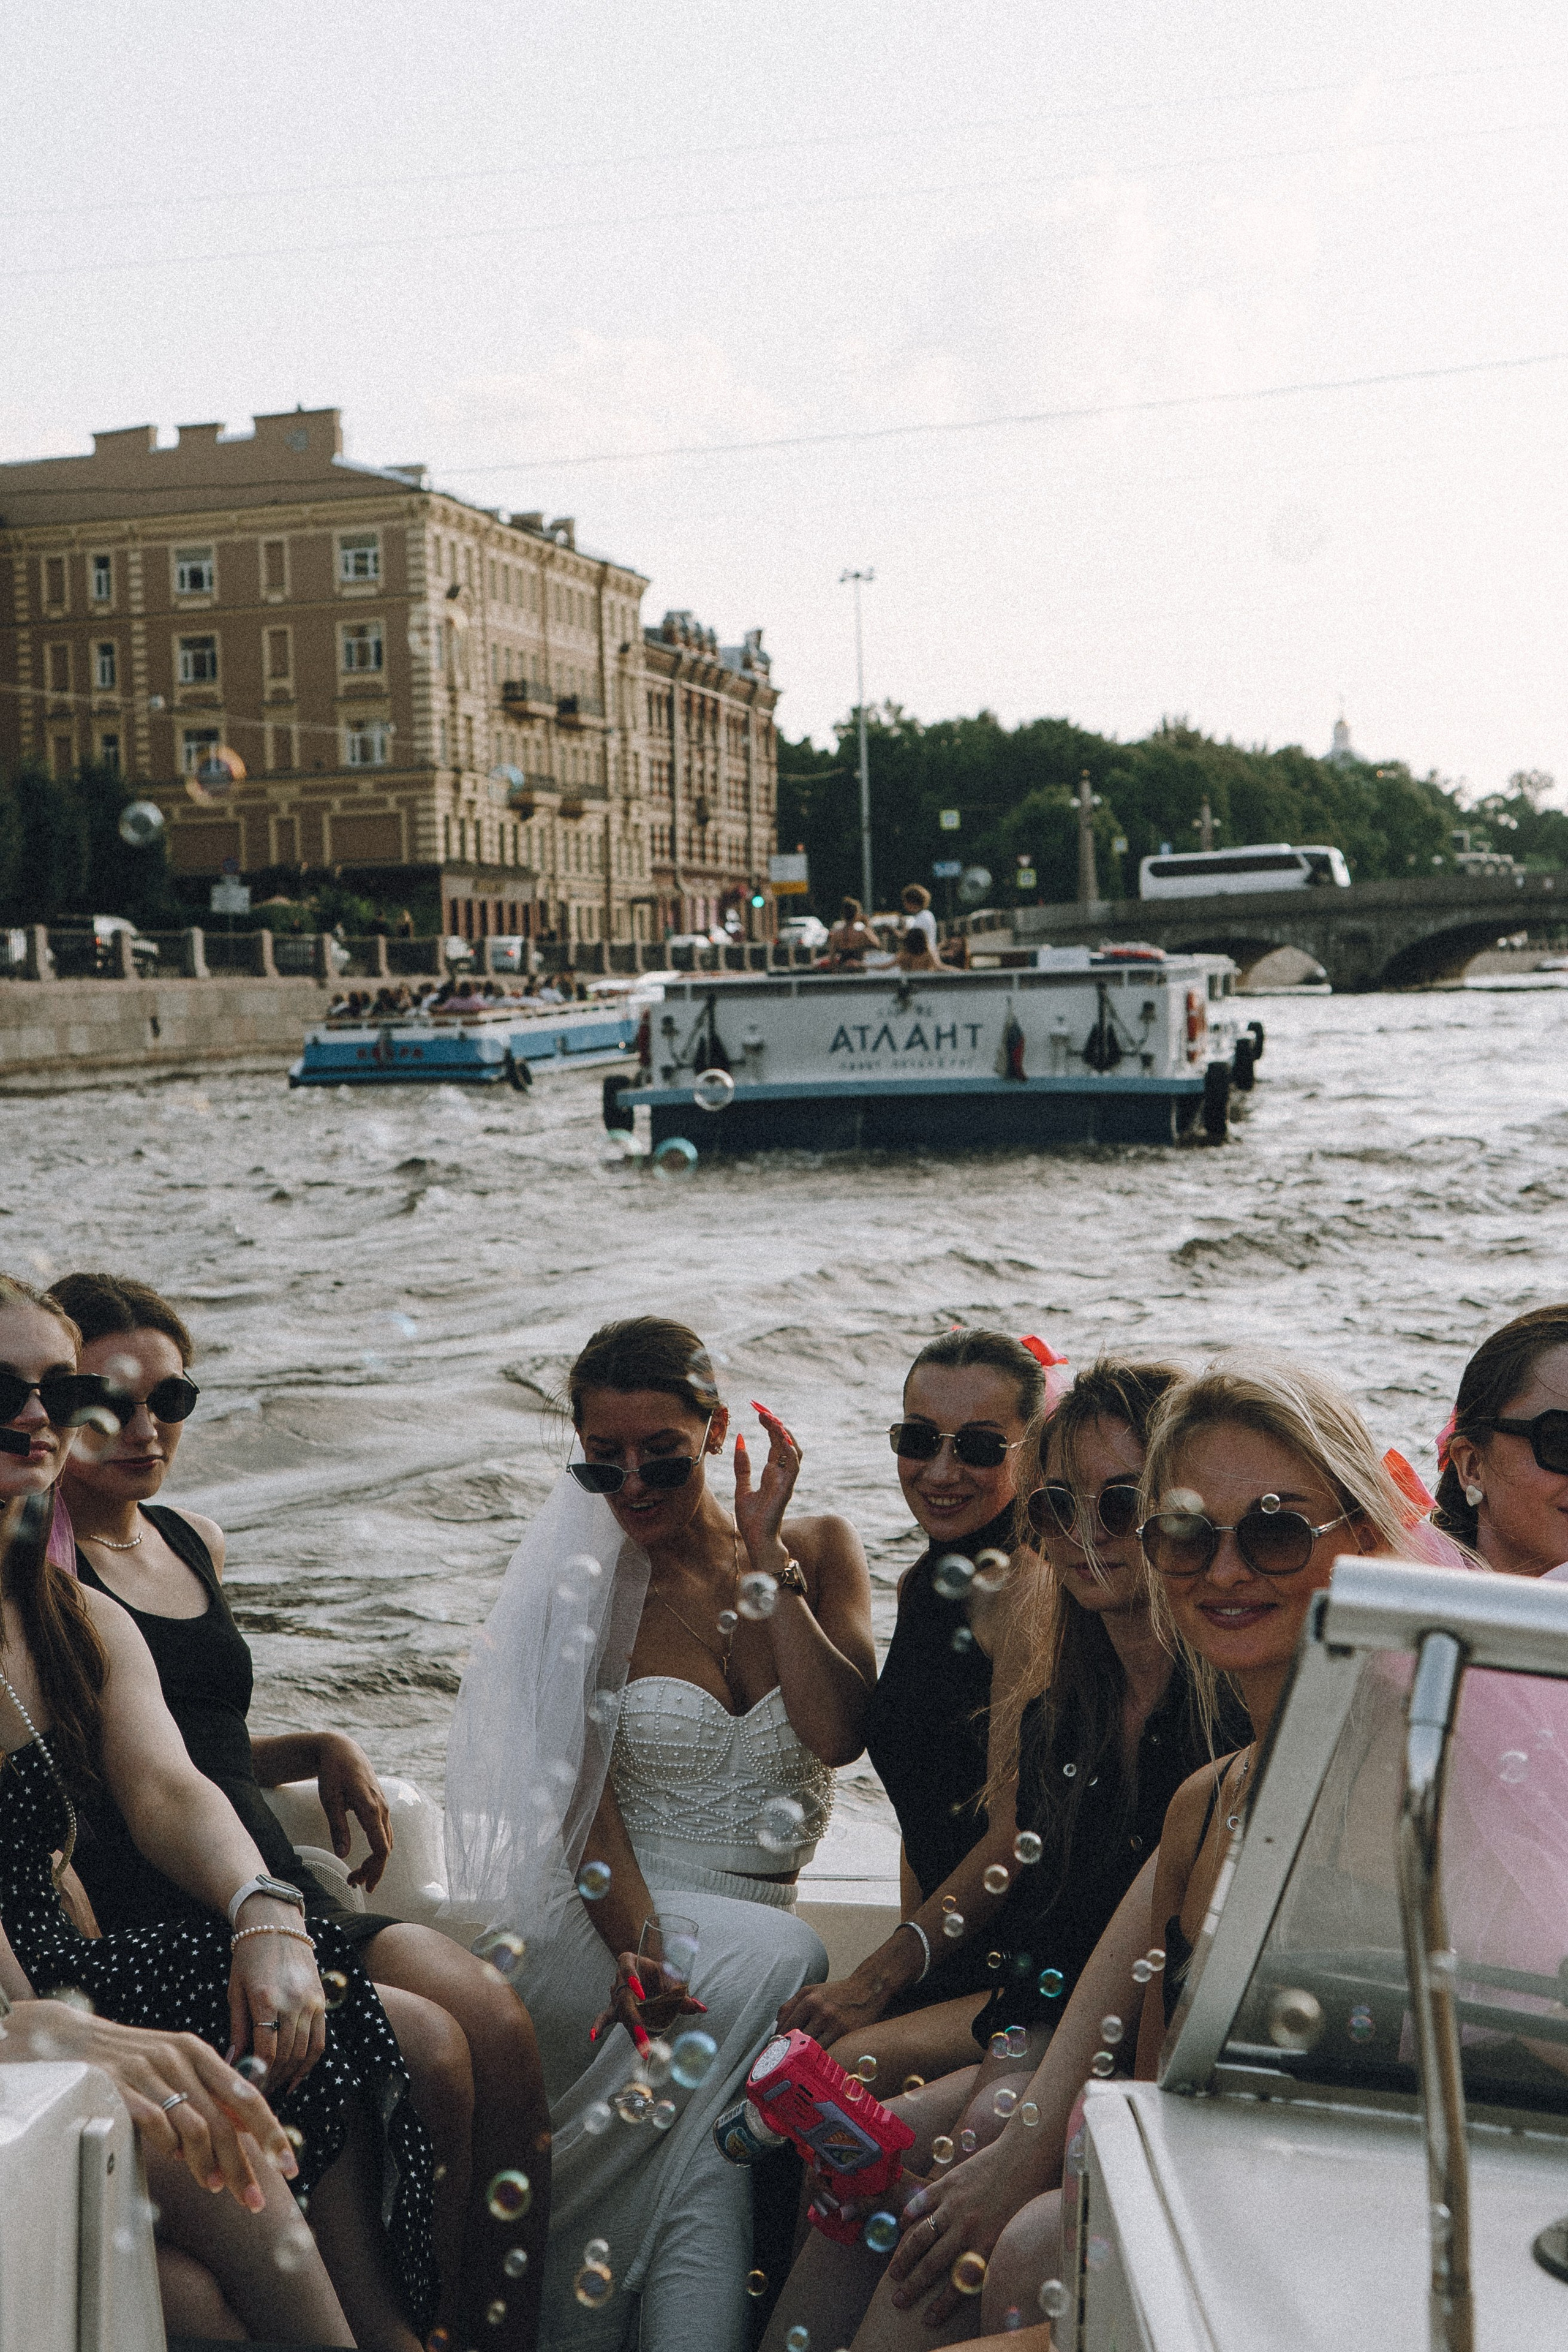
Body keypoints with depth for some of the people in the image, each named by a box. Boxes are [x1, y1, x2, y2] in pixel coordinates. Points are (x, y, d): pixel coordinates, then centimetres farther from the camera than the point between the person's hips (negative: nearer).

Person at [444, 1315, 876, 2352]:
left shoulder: (818, 1552, 9)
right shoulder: (583, 1588, 5)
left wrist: (764, 1554, -9)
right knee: (774, 1959, -35)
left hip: (753, 1932, 3)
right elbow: (584, 1802, -5)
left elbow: (838, 1733, -8)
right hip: (615, 1918, -2)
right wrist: (639, 1948, -23)